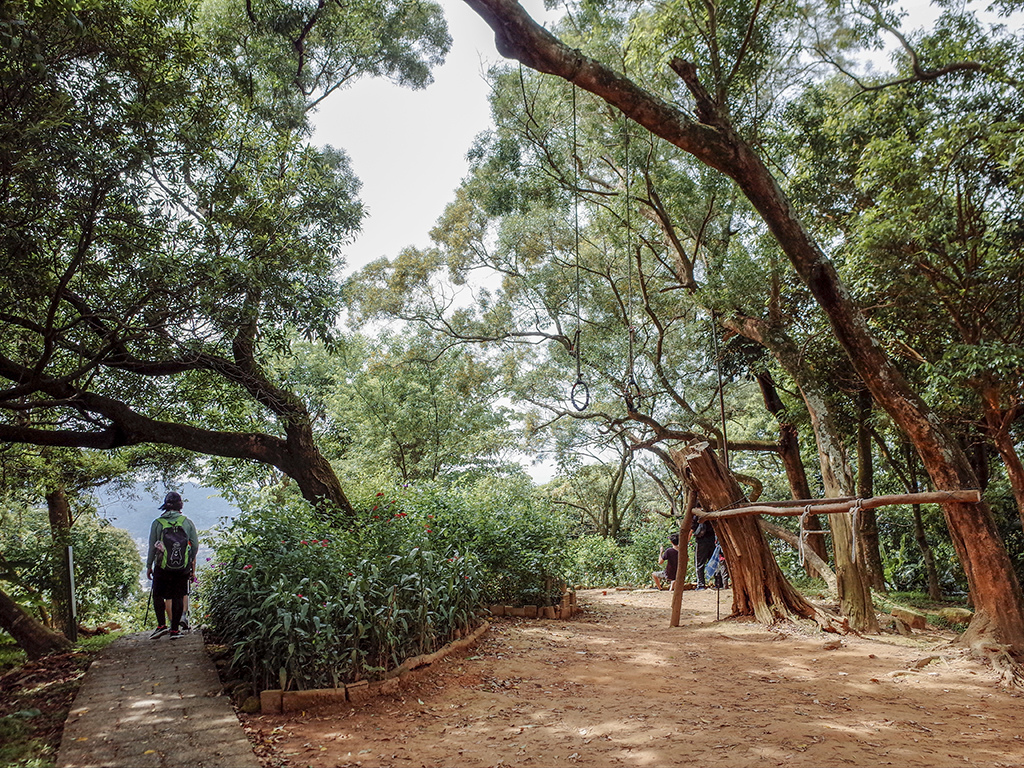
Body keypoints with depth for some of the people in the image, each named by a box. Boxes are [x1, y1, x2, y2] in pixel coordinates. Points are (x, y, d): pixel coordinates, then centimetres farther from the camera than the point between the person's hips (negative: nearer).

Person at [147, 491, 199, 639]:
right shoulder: (188, 522, 0)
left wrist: (149, 566, 12)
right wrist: (191, 562, 18)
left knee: (158, 595, 14)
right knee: (178, 597, 8)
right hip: (183, 568, 1)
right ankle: (175, 630, 9)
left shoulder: (157, 523, -3)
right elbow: (195, 545, 2)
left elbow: (152, 547, 1)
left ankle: (161, 625, 4)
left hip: (162, 567, -1)